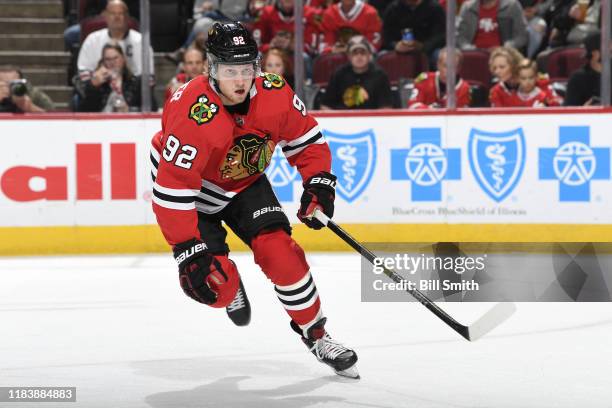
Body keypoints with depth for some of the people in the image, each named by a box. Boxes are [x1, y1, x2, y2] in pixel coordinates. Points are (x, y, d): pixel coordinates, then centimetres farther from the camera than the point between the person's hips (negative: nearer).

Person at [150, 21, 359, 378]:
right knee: (215, 284, -15)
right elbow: (172, 190, -34)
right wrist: (188, 252, -34)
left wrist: (318, 183, -15)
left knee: (279, 251, -14)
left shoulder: (275, 94, -20)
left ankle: (316, 334, 4)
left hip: (244, 181, 4)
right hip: (192, 184, -4)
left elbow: (306, 139, -1)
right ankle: (230, 286, 24)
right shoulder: (193, 115, -36)